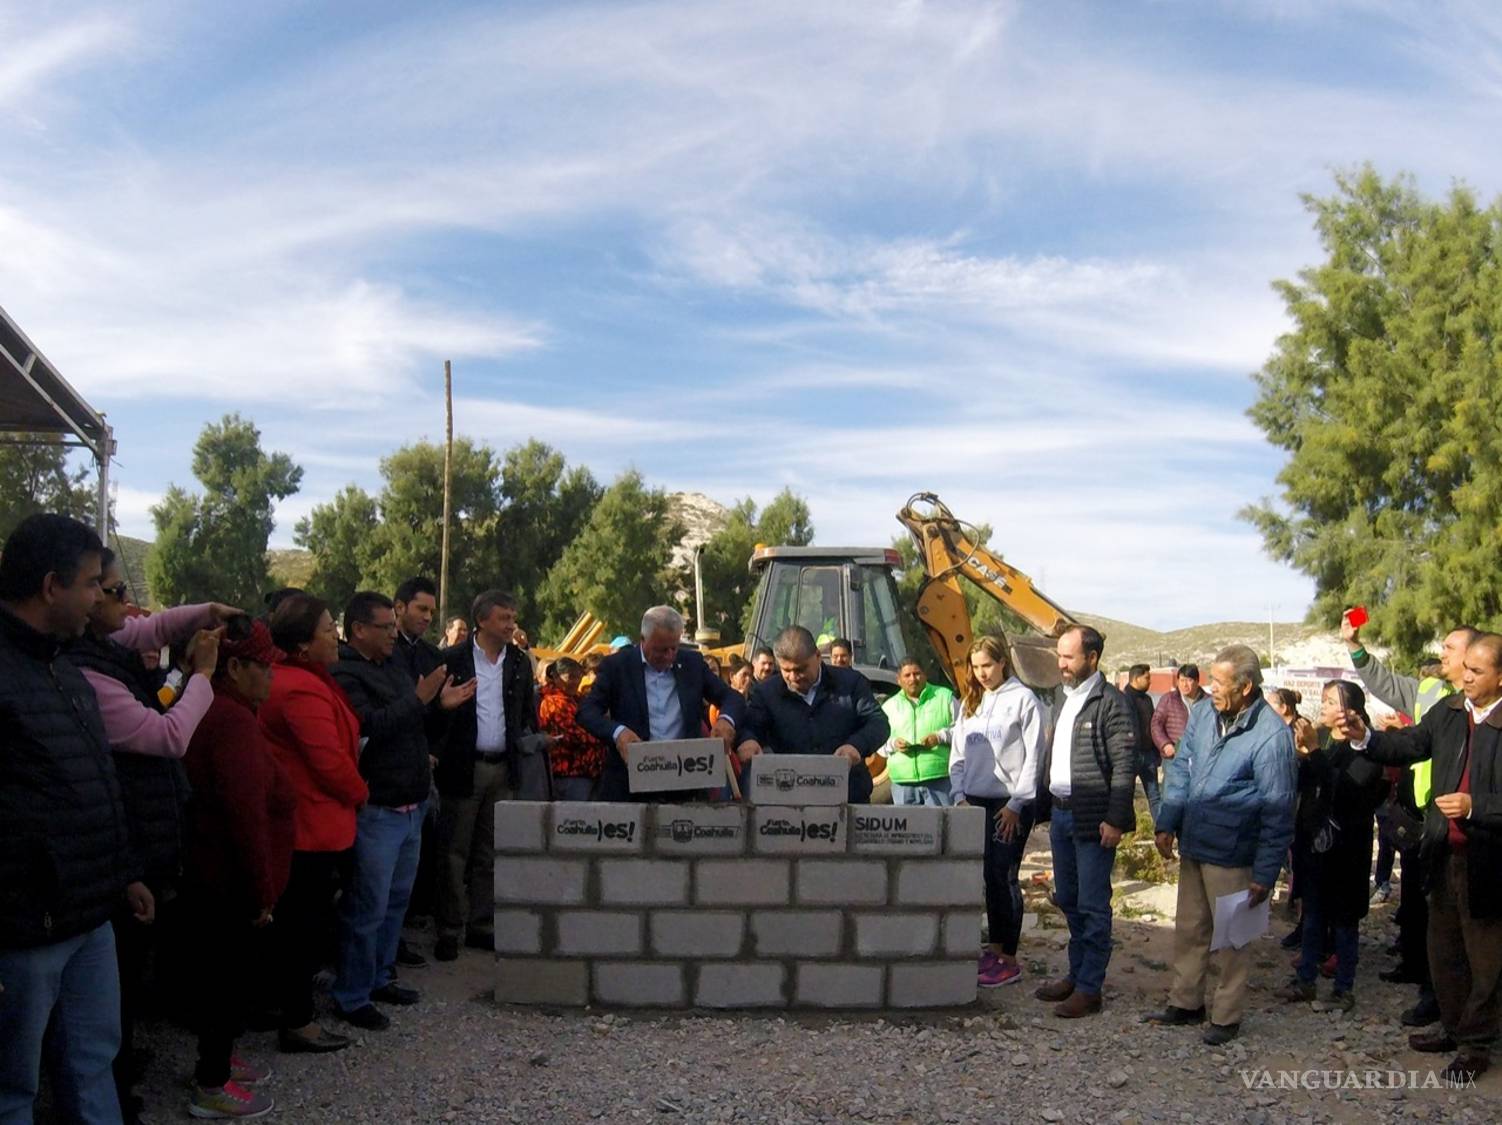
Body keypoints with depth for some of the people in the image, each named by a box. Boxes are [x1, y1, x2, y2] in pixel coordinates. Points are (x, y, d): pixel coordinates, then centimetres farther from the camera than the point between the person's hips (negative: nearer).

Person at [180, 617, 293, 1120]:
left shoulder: (219, 711, 9)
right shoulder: (234, 721, -23)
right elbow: (246, 815, -26)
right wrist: (262, 891, -18)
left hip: (211, 876, 10)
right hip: (230, 884, -10)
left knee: (223, 972, 21)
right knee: (228, 975, 2)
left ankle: (218, 1060, 35)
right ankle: (212, 1087, 15)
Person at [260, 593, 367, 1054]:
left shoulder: (293, 679, 12)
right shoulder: (302, 689, -22)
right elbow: (331, 761, -22)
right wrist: (360, 793, -5)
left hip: (303, 823, 10)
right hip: (314, 826, -10)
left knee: (300, 923, 19)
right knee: (305, 925, 1)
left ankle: (294, 1007, 32)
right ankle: (298, 1024, 12)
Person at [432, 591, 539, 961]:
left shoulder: (519, 662, 8)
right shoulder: (453, 660, -6)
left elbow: (529, 715, 12)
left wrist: (531, 759, 4)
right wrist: (435, 755, -11)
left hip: (504, 769, 4)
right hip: (463, 767, -4)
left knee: (490, 854, 12)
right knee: (454, 854, 4)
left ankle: (481, 927, 22)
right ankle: (449, 931, 13)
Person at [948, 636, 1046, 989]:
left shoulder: (1023, 699, -5)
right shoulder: (969, 703, 14)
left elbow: (1033, 757, -9)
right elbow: (958, 754, 16)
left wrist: (1016, 804, -11)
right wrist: (960, 795, 4)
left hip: (1010, 804, -5)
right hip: (975, 802, 6)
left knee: (1004, 878, -5)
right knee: (988, 877, 9)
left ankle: (1008, 959, 2)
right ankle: (993, 949, 18)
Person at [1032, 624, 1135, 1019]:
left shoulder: (1111, 703, -11)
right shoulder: (1066, 701, 15)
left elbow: (1125, 766, -14)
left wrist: (1115, 819, -18)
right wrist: (1041, 806, 15)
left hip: (1092, 820, -8)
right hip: (1060, 815, 8)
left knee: (1092, 905, -1)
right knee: (1067, 899, 16)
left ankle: (1089, 989, 5)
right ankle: (1076, 973, 28)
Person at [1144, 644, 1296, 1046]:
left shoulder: (1272, 734, -17)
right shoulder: (1202, 713, 0)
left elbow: (1277, 811, -13)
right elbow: (1180, 769, 10)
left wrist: (1265, 873, -11)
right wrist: (1167, 824, 2)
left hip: (1231, 855, -6)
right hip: (1192, 845, 6)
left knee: (1231, 937, 8)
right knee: (1189, 929, 18)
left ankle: (1226, 1016, 23)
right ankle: (1186, 1002, 33)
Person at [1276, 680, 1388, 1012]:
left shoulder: (1362, 748, -13)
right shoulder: (1323, 743, 8)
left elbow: (1348, 789, -26)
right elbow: (1305, 786, 15)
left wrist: (1312, 755, -27)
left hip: (1345, 849, -6)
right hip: (1317, 843, 6)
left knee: (1343, 918, 5)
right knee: (1313, 915, 13)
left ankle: (1344, 987, 16)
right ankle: (1305, 980, 22)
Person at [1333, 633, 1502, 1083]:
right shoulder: (1448, 711, 0)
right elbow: (1409, 745, 0)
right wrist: (1364, 738, -15)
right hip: (1445, 854, 6)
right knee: (1443, 949, 21)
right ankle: (1453, 1027, 39)